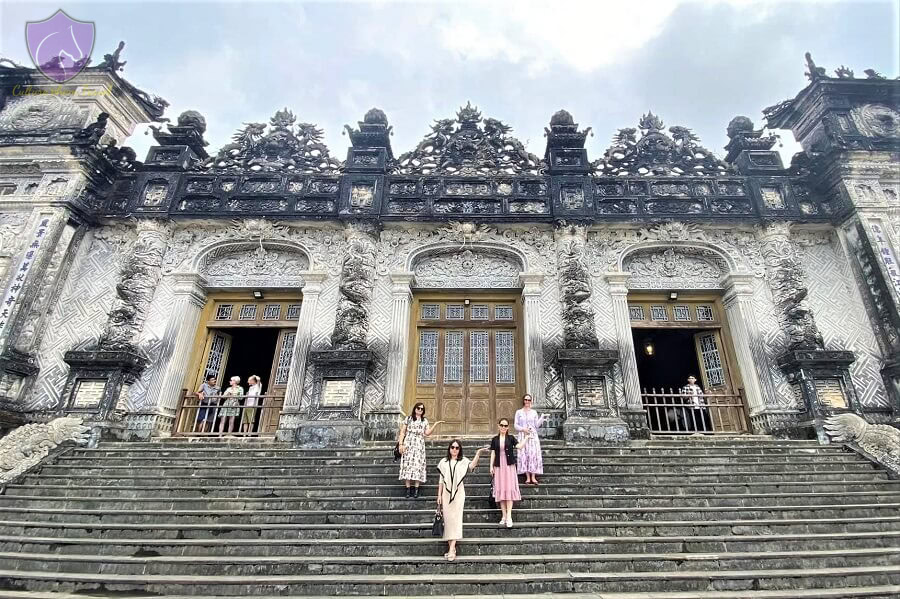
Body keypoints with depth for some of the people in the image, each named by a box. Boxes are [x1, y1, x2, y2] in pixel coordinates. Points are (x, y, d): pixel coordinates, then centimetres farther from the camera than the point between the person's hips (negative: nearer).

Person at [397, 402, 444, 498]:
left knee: (418, 466, -6)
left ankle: (416, 490, -4)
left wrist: (435, 425, -5)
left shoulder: (425, 421, 15)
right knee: (408, 465, -7)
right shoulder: (408, 419, 10)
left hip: (419, 446, 1)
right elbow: (402, 432, 7)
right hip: (408, 445, -1)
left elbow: (427, 433, 3)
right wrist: (401, 444, -3)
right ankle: (408, 490, -3)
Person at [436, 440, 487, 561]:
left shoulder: (463, 461, 1)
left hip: (458, 493, -2)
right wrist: (439, 495, 6)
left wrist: (478, 454, -34)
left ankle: (452, 550, -10)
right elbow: (441, 480, 11)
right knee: (448, 520, 3)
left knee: (456, 519, -8)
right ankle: (451, 548, 11)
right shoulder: (444, 462, 9)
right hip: (446, 493, 2)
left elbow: (472, 466, -21)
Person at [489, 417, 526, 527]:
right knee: (500, 490, 2)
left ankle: (509, 516, -8)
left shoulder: (511, 438, 2)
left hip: (509, 466, -2)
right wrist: (491, 466, 2)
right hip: (498, 467, 2)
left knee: (509, 489, -8)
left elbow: (519, 446, -13)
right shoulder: (495, 439, 6)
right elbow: (493, 453, 7)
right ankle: (504, 516, 9)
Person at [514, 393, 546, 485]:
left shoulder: (534, 412, 12)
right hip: (523, 436, -1)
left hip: (533, 435, 1)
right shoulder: (519, 412, 7)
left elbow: (537, 425, 7)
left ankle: (533, 477, -5)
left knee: (534, 454, -7)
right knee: (525, 455, -6)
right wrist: (523, 429, -13)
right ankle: (528, 477, -4)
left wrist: (542, 418, -6)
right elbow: (516, 425, 3)